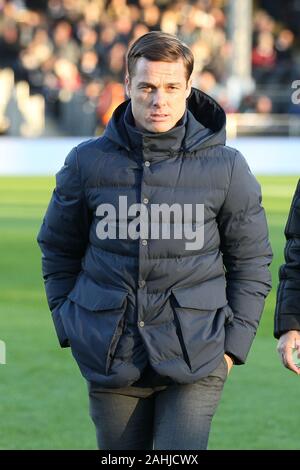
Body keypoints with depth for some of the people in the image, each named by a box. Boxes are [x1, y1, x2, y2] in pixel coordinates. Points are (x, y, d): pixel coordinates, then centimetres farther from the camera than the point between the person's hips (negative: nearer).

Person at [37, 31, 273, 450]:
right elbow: (59, 250, 13)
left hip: (195, 358, -1)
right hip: (110, 359, 2)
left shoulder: (226, 167, -2)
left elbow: (252, 259, 6)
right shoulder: (88, 162, 0)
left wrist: (233, 343, 0)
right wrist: (70, 327, 7)